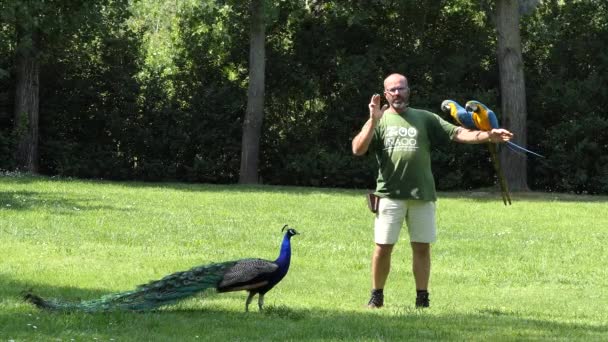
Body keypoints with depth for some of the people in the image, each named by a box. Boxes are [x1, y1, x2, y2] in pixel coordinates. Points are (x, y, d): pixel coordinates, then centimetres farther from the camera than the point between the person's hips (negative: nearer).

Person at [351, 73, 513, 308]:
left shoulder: (425, 119, 12)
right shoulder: (379, 121, 6)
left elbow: (457, 133, 4)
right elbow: (358, 150, -6)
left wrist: (487, 136, -9)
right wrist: (373, 121, -16)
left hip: (422, 194, 2)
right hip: (390, 194, -2)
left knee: (422, 247, 5)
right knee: (383, 246, 1)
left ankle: (422, 299, 14)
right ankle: (377, 296, 14)